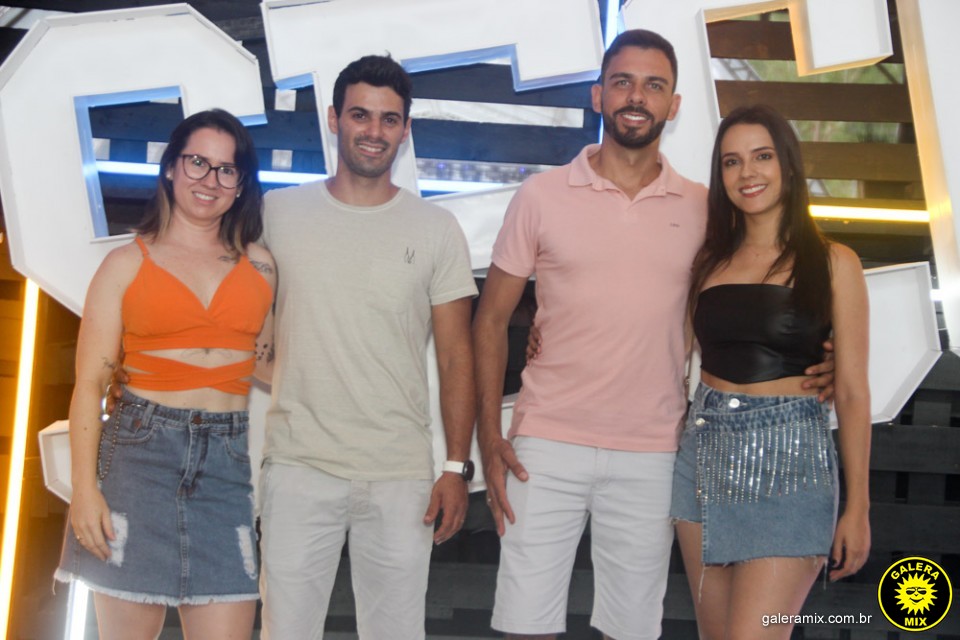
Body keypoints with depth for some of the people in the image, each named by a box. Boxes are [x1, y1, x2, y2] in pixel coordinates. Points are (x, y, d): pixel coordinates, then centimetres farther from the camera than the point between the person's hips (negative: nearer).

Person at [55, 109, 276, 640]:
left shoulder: (260, 265, 13)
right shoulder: (127, 264, 6)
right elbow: (89, 382, 0)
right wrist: (84, 488, -8)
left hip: (231, 461, 2)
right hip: (140, 452, -1)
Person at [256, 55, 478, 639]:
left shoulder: (436, 228, 3)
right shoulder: (277, 212, 3)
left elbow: (456, 355, 4)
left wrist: (457, 467, -2)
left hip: (402, 479, 0)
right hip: (298, 467, 0)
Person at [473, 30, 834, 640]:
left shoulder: (702, 208, 5)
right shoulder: (542, 196, 0)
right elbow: (491, 320, 3)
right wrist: (490, 438, -5)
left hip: (651, 456, 1)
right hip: (547, 448, -1)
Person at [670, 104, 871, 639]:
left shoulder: (832, 262, -1)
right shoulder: (709, 262, 10)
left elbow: (852, 392, -2)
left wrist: (858, 507, -4)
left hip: (789, 459, -4)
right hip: (706, 452, 4)